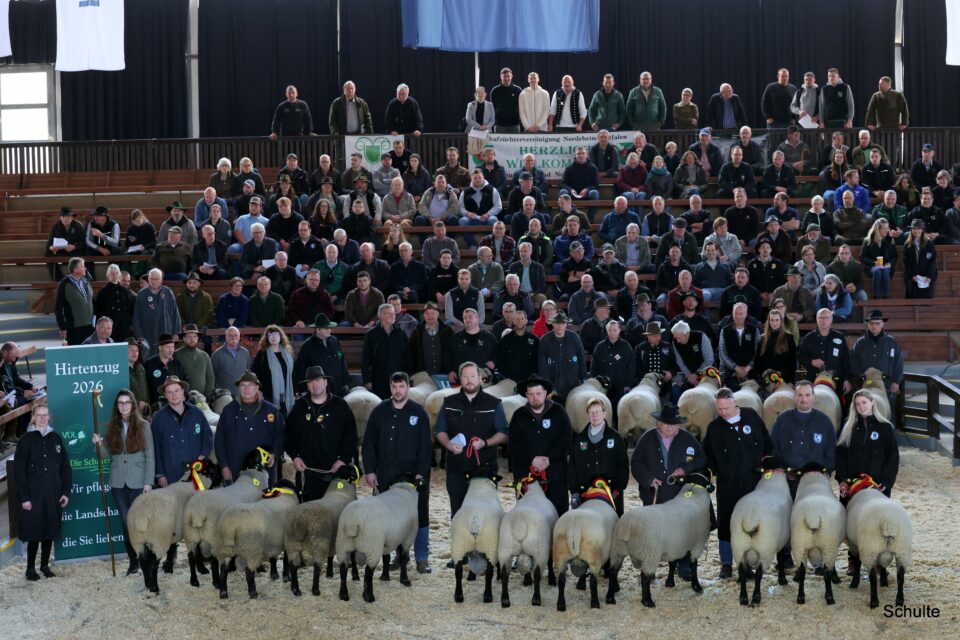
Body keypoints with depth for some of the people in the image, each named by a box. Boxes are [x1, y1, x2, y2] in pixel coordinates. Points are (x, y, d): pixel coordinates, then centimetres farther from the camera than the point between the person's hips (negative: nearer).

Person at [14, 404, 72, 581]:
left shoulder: (56, 439, 8)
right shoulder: (26, 440, -1)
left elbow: (65, 467, 10)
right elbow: (19, 471, -4)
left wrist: (66, 492, 2)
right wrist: (24, 497, -10)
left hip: (53, 494, 3)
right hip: (33, 494, -3)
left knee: (50, 530, 6)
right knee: (34, 532, -3)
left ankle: (45, 565, 19)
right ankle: (31, 568, 7)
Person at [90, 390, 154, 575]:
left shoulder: (143, 426, -1)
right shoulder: (112, 427, 8)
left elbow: (150, 456, -2)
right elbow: (108, 454, 9)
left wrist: (148, 482, -8)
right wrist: (99, 444, -12)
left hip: (138, 482, -3)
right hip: (118, 483, 3)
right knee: (126, 523, 4)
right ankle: (133, 561, 11)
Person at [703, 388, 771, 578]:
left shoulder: (751, 416, 1)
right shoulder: (715, 427, 1)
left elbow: (766, 442, 11)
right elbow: (706, 453, 10)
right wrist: (715, 470, -1)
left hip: (753, 481, 0)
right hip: (727, 483, 0)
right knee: (726, 523, 1)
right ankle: (726, 564, 11)